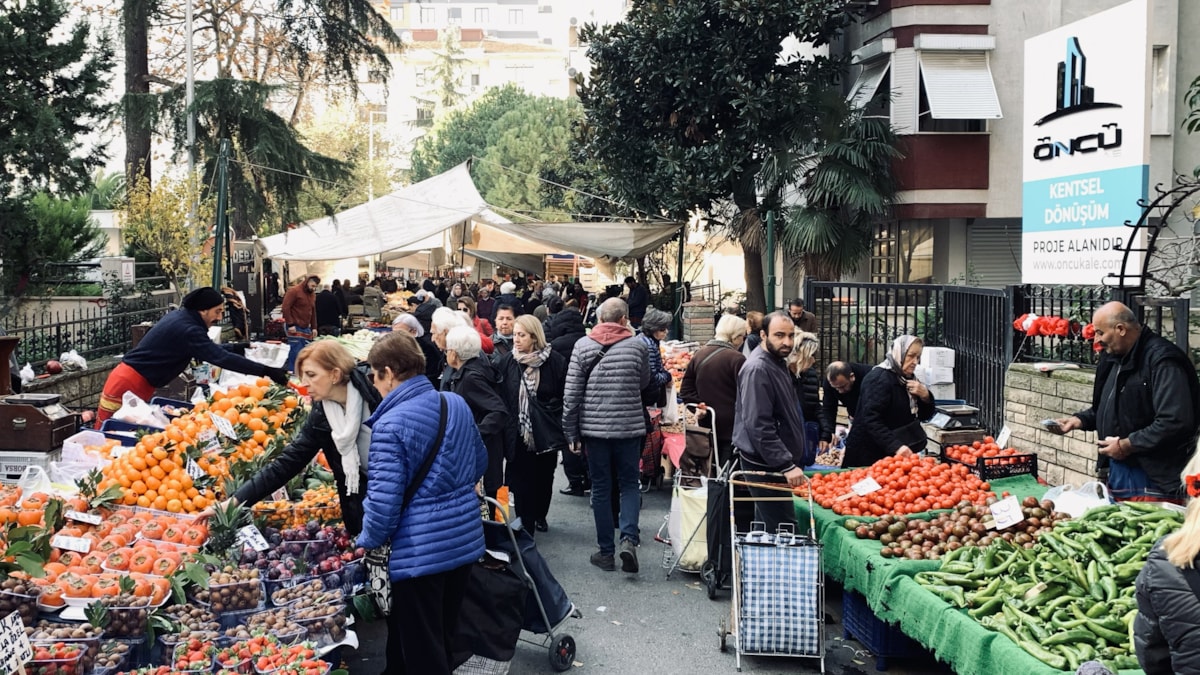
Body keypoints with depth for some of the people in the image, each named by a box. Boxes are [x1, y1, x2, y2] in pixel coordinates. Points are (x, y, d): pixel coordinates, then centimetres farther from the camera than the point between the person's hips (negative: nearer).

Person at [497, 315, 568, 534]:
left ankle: (540, 516, 35)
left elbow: (566, 397, -5)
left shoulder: (555, 361, -8)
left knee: (544, 477, 14)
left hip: (547, 432, 0)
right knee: (521, 479, -1)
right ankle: (525, 522, 10)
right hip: (519, 433, 0)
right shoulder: (507, 362, -2)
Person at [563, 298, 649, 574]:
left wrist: (571, 433, 2)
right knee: (629, 484, 12)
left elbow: (571, 393, -4)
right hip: (629, 427, 0)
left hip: (594, 427, 0)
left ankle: (606, 551, 13)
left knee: (601, 488, 10)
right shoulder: (636, 346, -4)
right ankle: (628, 538, -9)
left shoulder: (582, 346, -3)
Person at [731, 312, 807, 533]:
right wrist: (787, 465, -25)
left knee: (765, 529, 17)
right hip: (765, 465, -10)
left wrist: (792, 461, 22)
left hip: (776, 464, 10)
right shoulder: (757, 369, -19)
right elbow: (759, 426, -25)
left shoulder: (778, 362, 13)